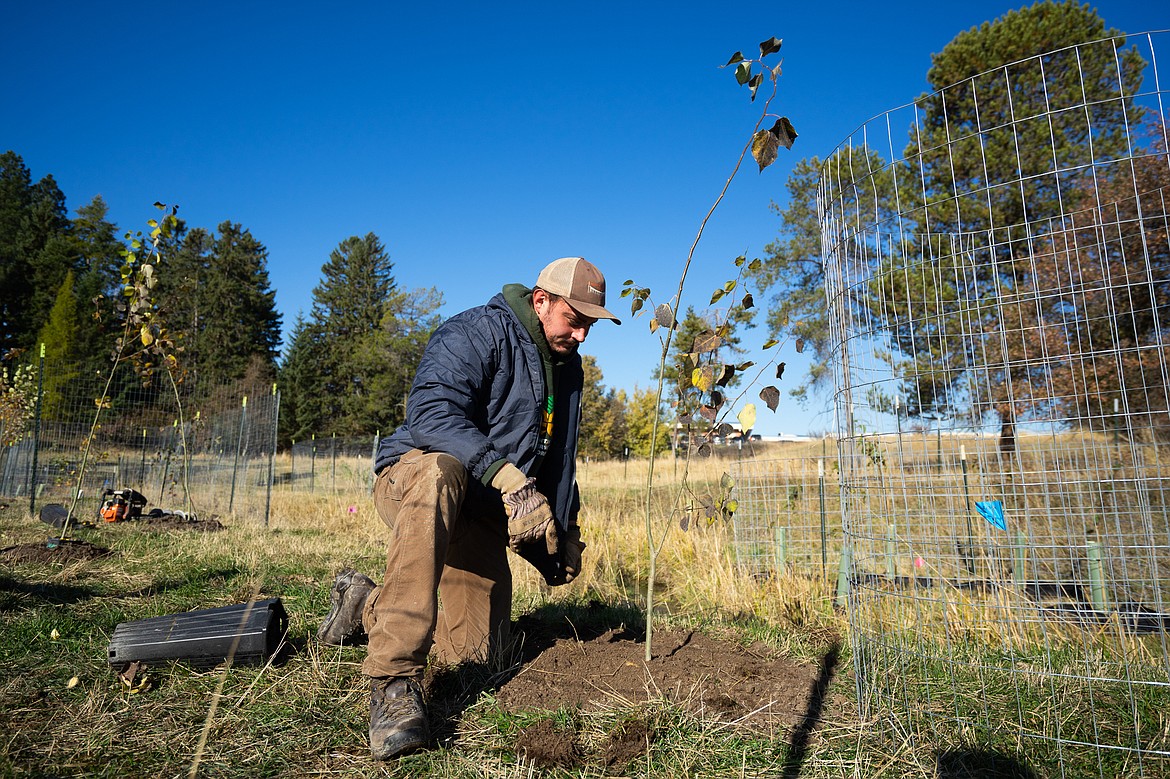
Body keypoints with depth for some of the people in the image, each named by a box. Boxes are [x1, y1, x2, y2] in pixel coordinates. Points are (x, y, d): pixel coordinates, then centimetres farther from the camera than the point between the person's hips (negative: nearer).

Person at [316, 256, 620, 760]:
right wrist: (505, 475, -44)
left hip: (482, 513, 7)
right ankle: (394, 681, -40)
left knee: (476, 650, 4)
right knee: (439, 473, -44)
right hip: (413, 474, -7)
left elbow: (559, 461, 21)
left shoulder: (568, 368, 12)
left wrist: (565, 532, 17)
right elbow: (433, 412, -32)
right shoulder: (475, 333, -15)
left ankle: (366, 606, 28)